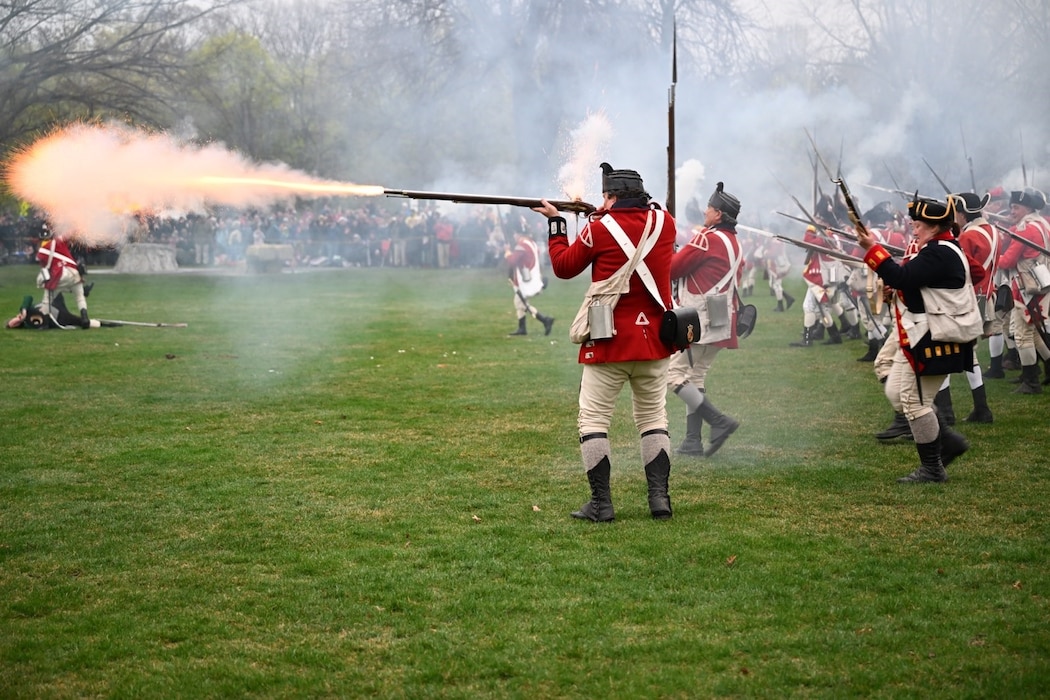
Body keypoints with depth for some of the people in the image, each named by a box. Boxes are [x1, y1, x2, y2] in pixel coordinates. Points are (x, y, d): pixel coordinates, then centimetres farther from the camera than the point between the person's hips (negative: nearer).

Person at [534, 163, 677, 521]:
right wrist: (605, 216, 20)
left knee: (593, 420, 3)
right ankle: (659, 497, 5)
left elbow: (564, 266, 4)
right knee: (654, 418, 13)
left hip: (610, 342, -4)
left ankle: (601, 504, -1)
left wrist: (555, 222, 15)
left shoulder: (600, 229, -9)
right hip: (654, 340, 4)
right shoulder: (664, 222, 2)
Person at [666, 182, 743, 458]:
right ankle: (693, 441, 12)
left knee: (675, 375, -7)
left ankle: (719, 421, -13)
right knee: (694, 378, 14)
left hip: (700, 321, -9)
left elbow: (671, 269, -12)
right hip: (721, 322, 9)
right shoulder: (735, 243, 16)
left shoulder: (708, 238, -13)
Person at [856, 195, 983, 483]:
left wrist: (872, 249, -22)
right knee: (896, 393, 16)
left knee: (915, 400, -5)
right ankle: (949, 441, 19)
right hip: (918, 338, 11)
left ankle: (932, 469, 4)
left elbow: (901, 278, -27)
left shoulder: (938, 254, -19)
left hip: (934, 340, -11)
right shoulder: (945, 249, 15)